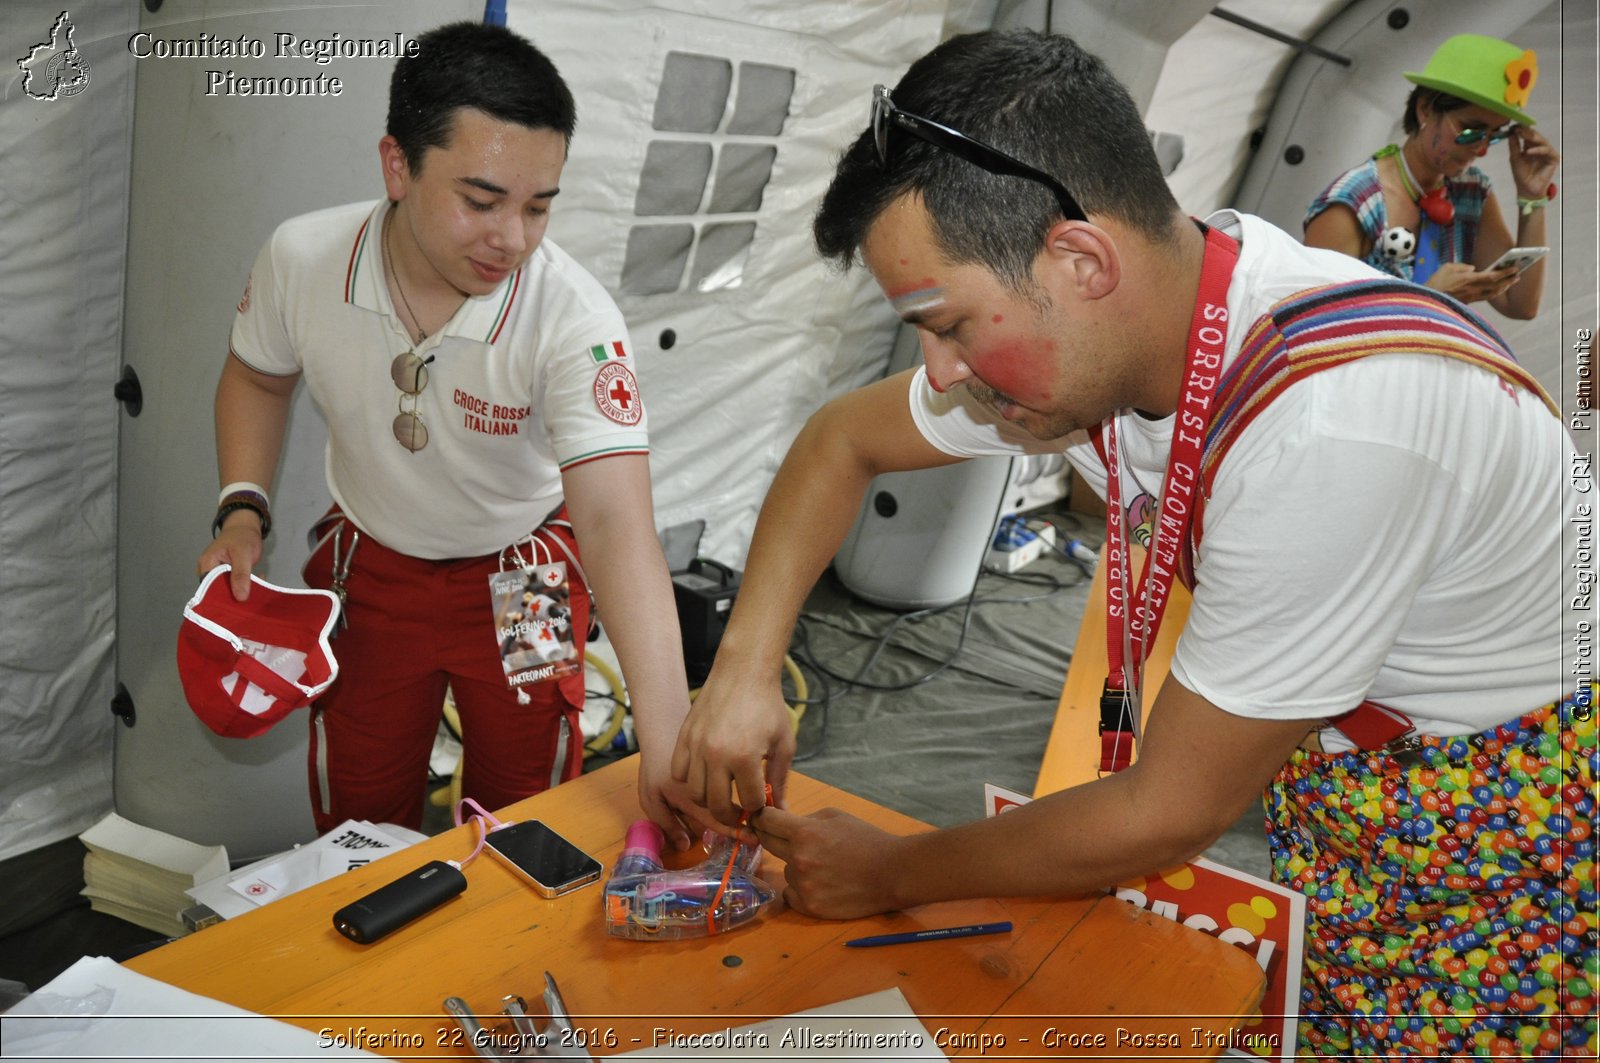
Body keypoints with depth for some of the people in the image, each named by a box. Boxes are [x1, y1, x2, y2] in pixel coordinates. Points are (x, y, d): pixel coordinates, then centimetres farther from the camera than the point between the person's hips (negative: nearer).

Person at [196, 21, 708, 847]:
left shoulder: (573, 319, -33)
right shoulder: (301, 258, -22)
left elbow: (616, 522, -43)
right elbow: (258, 378, 2)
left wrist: (666, 742, -53)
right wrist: (242, 512, -12)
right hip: (369, 563, 3)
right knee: (356, 817, 19)